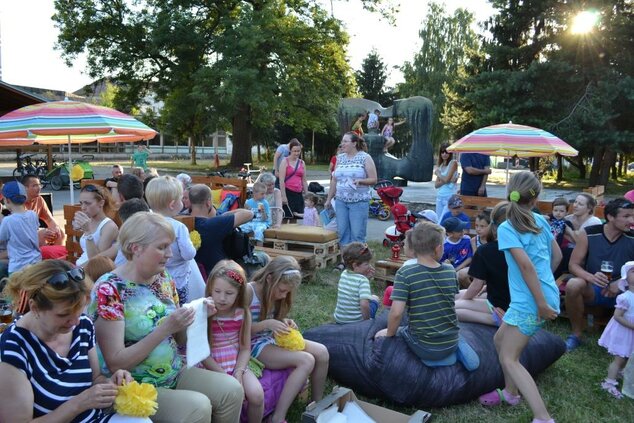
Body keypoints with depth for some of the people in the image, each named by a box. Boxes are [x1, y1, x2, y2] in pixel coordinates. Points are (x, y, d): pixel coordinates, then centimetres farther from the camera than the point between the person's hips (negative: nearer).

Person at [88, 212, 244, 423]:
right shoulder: (108, 290, -19)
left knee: (232, 390, -9)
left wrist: (196, 315, -10)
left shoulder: (163, 279, 2)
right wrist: (165, 328, -28)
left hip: (175, 373, 7)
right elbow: (115, 363, -22)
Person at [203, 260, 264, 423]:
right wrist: (224, 376, -16)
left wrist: (238, 373, -15)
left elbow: (245, 348, 0)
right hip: (212, 367, -3)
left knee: (257, 395, -19)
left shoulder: (243, 313, -3)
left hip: (238, 365, 3)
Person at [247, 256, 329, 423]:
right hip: (254, 345, -8)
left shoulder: (274, 292, 3)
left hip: (272, 339, 8)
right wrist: (267, 324, -27)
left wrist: (284, 322, -5)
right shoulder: (248, 292, -20)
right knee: (306, 361, -26)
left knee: (321, 352, -8)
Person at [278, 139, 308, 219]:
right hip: (288, 193, -5)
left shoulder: (302, 163, 14)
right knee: (288, 216, -6)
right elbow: (281, 180, -8)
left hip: (298, 194, 5)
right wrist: (283, 196, -14)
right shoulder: (285, 161, -1)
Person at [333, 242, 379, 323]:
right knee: (374, 299, 20)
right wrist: (367, 319, -15)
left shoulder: (344, 274, 0)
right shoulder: (362, 280, -20)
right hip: (356, 321, -6)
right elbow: (364, 304, -30)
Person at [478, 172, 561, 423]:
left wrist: (541, 304, -19)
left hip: (530, 301, -8)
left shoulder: (507, 228, -13)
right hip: (547, 295, 8)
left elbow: (526, 265, -22)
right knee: (500, 338, 22)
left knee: (509, 358, -1)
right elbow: (557, 255, 17)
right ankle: (511, 392, 36)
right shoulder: (540, 220, 8)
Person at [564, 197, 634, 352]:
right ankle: (576, 334, -11)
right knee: (573, 284, -33)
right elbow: (573, 265, -8)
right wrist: (591, 277, -28)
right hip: (593, 288, 0)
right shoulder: (588, 234, -11)